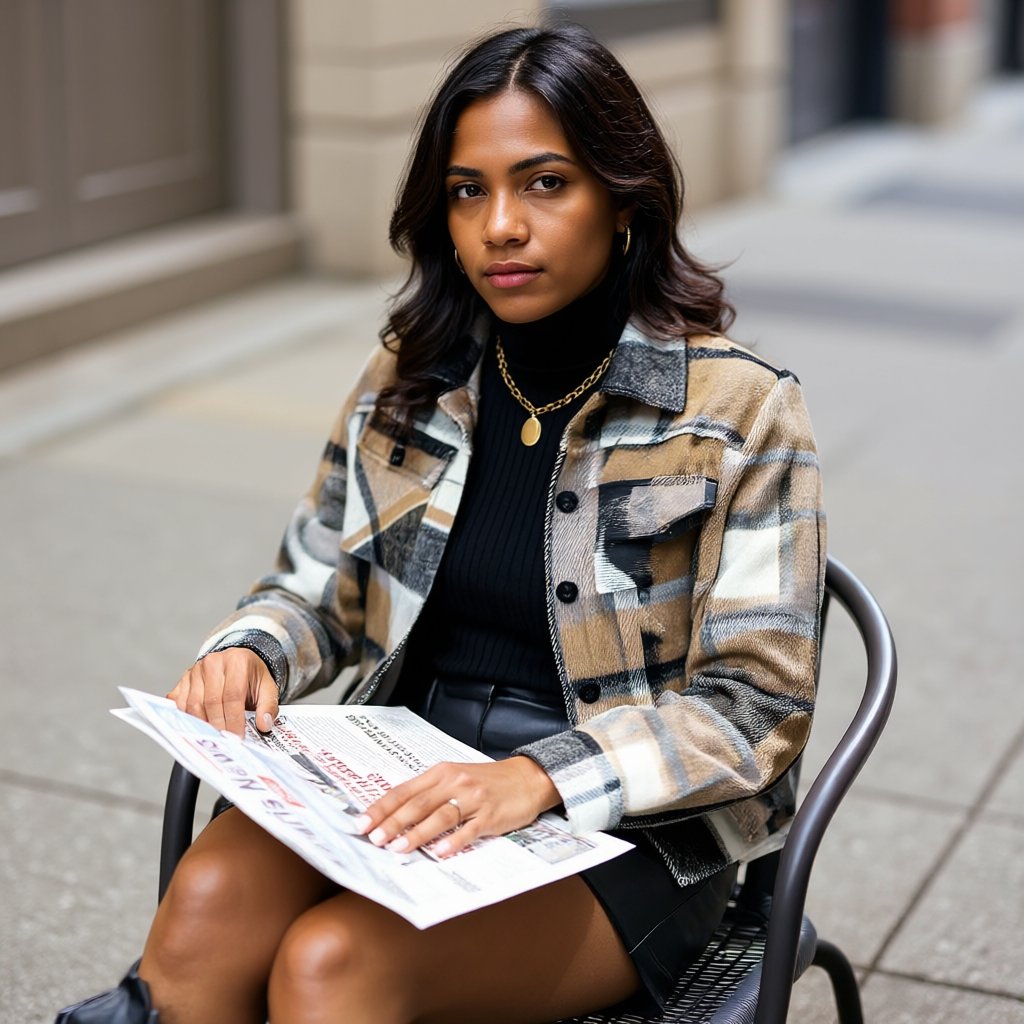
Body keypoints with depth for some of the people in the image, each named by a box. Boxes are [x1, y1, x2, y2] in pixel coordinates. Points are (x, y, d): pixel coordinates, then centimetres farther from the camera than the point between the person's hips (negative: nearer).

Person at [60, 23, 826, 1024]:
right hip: (402, 784, 4)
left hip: (623, 831, -4)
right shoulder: (409, 381, 7)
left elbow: (755, 704, -11)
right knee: (209, 902, -27)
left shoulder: (737, 414, -8)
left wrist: (537, 778, -25)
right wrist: (248, 650, -7)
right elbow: (317, 589, 17)